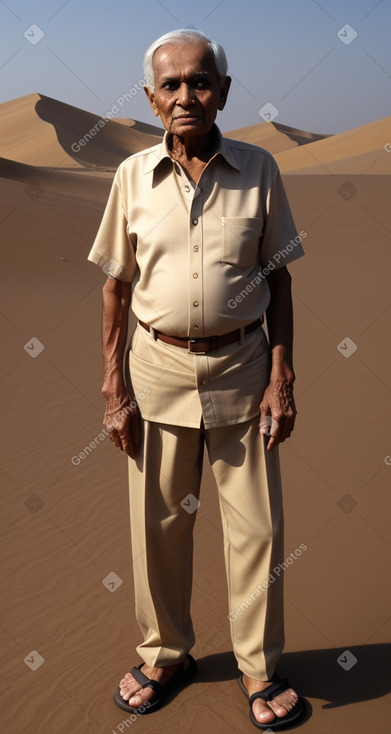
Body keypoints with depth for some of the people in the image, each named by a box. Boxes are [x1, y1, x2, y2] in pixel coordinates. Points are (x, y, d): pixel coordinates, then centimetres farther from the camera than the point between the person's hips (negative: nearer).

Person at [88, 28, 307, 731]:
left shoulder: (258, 169, -2)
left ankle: (259, 666, 28)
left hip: (241, 366, 0)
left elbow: (279, 279, 2)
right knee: (157, 522, 10)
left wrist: (281, 378, -3)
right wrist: (114, 389, 0)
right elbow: (116, 286, 4)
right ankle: (166, 653, 33)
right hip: (158, 366, 1)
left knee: (255, 524, 7)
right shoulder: (134, 175, -1)